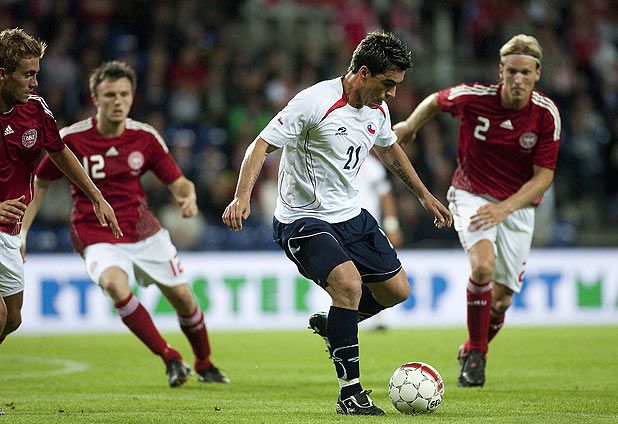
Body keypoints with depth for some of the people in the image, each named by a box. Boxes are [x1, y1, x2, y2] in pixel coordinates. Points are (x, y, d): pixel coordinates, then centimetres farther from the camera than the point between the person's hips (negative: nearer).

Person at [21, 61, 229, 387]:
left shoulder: (145, 137, -5)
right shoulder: (72, 139, -12)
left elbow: (178, 182, 1)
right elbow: (40, 183, 1)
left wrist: (188, 196, -23)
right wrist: (21, 232, -5)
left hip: (145, 232, 3)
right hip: (97, 236, -3)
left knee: (182, 297, 6)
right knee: (115, 284, -33)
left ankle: (205, 365, 34)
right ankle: (170, 359, -24)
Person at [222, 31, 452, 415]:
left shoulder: (378, 109, 3)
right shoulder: (314, 102, -21)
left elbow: (390, 150, 24)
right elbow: (262, 145, -20)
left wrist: (424, 195, 30)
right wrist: (243, 197, -32)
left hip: (350, 214, 8)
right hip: (303, 220, -8)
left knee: (396, 290, 8)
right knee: (349, 283, -28)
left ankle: (331, 325, 35)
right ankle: (350, 392, -19)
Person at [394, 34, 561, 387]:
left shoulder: (546, 114, -16)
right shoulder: (474, 97, -18)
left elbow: (544, 176, -13)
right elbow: (435, 102, 5)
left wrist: (504, 208, -25)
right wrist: (409, 126, 18)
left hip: (517, 205, 2)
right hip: (472, 195, -2)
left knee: (502, 299, 3)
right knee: (483, 265, -28)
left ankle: (470, 353, 33)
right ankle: (477, 356, -10)